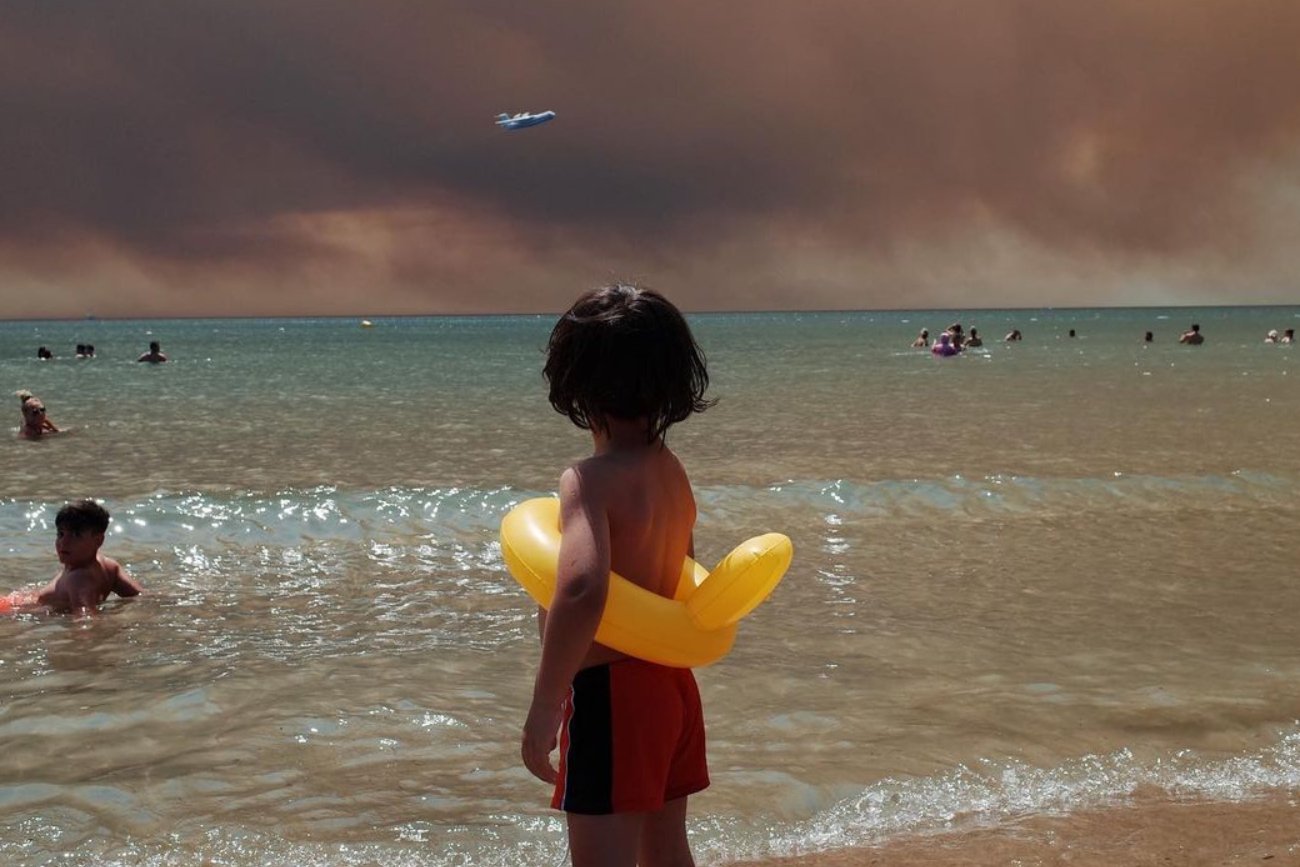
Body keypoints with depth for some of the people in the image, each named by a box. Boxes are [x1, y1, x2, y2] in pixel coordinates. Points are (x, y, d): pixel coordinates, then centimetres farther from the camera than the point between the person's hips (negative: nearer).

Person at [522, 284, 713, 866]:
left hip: (610, 693, -9)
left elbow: (583, 589, -36)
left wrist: (544, 709, -30)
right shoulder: (672, 471, 6)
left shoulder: (589, 479, -20)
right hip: (672, 686, 9)